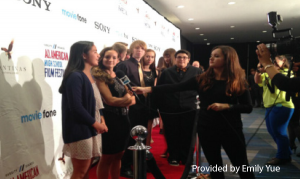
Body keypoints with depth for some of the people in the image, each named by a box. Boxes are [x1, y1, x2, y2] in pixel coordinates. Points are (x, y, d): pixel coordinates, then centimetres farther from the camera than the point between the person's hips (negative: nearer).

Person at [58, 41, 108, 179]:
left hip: (91, 130, 8)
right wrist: (96, 124, -14)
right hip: (80, 131, -8)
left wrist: (100, 118, 0)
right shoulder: (75, 76, -16)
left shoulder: (89, 76, 12)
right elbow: (76, 107, -22)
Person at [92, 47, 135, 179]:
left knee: (118, 156, 15)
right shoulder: (99, 76, -7)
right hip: (109, 119, -6)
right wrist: (126, 99, -5)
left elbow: (132, 100, 4)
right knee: (107, 157, 4)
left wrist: (118, 102, -14)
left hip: (123, 118, 6)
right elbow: (109, 100, -16)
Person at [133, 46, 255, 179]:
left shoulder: (237, 82, -4)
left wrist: (226, 106, -22)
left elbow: (248, 107, -7)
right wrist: (147, 89, -17)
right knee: (215, 166, 15)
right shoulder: (202, 79, 0)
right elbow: (175, 87, -8)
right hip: (206, 129, 2)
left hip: (230, 129, -2)